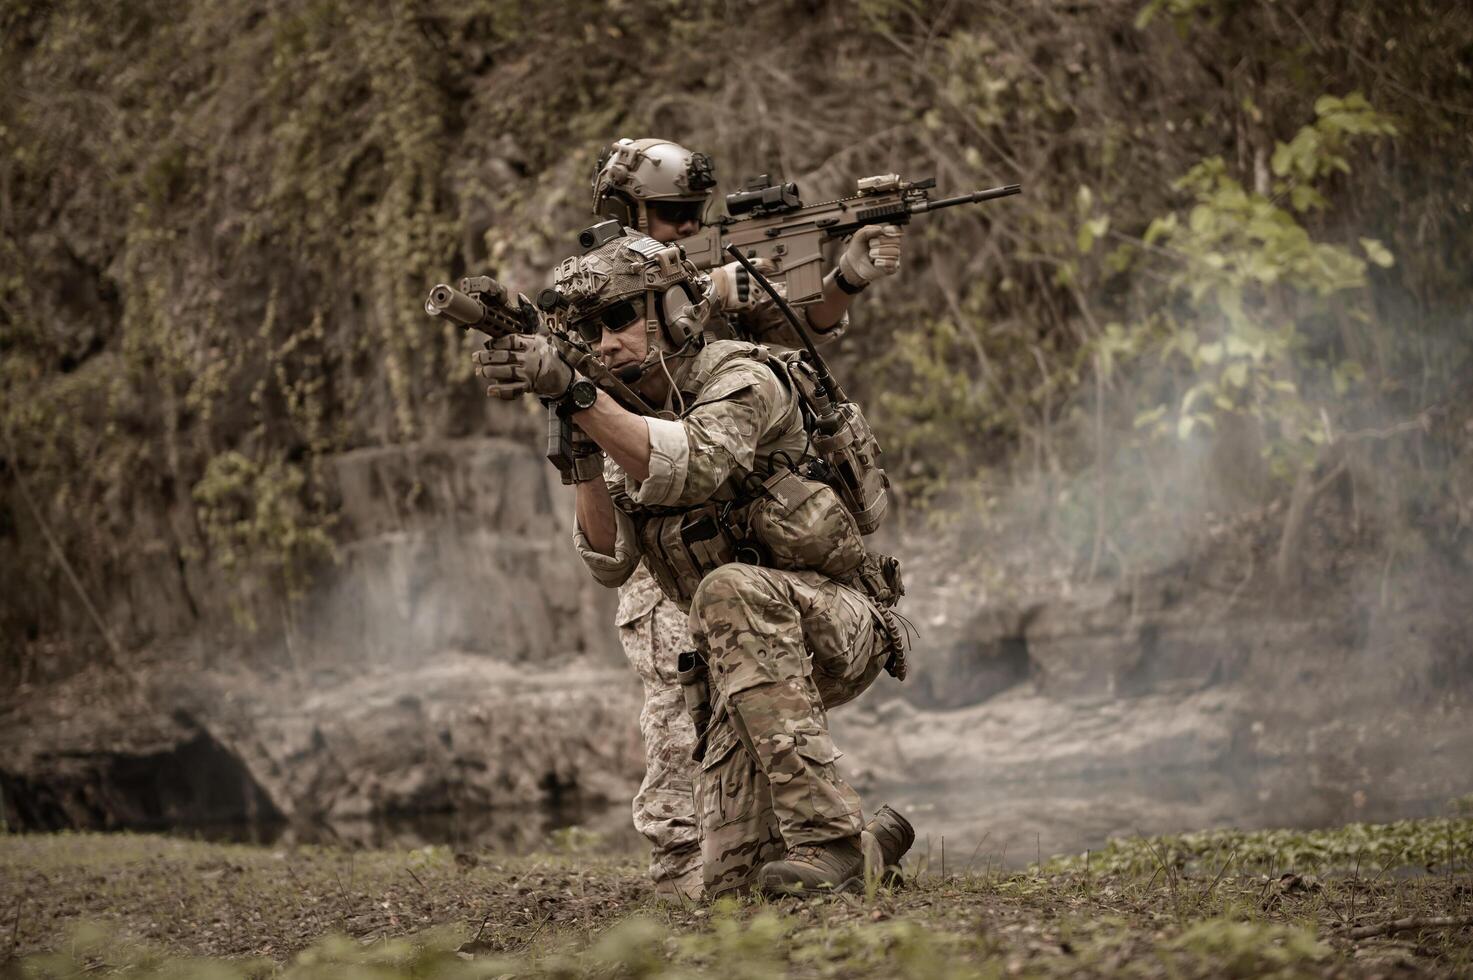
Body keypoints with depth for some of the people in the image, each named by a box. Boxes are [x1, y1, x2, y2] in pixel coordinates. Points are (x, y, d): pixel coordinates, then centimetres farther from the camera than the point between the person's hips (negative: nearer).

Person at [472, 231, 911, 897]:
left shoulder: (740, 380, -10)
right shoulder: (638, 419, 12)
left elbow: (691, 467, -32)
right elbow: (610, 562, -1)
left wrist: (575, 394, -39)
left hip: (838, 623, -7)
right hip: (752, 657, 7)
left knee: (731, 591, -40)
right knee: (733, 880, -7)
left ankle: (826, 834, -38)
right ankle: (869, 845, 25)